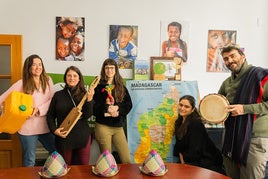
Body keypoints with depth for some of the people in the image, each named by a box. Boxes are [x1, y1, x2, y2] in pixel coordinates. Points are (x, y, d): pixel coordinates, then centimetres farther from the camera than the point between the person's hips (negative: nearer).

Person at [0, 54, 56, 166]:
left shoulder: (47, 80, 2)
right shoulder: (22, 84, -5)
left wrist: (39, 109, -17)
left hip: (45, 126, 3)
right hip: (28, 128, -2)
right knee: (29, 162, 12)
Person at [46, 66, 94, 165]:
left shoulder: (84, 94, 0)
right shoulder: (58, 95, 3)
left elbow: (87, 115, -11)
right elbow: (50, 115, 8)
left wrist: (89, 99, -24)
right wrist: (54, 130, -6)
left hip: (82, 136, -1)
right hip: (63, 136, 1)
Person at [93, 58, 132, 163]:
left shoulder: (121, 87, 12)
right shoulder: (99, 86, 1)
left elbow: (129, 104, 3)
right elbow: (94, 106, -6)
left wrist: (117, 108, -13)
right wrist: (107, 108, -19)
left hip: (118, 126, 3)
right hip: (103, 126, -3)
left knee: (127, 161, 1)